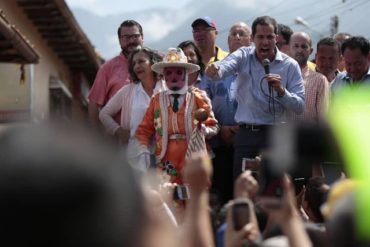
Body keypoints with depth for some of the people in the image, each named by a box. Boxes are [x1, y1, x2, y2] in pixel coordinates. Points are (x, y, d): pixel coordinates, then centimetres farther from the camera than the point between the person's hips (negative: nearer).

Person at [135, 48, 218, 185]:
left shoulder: (198, 99, 7)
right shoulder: (156, 101, 11)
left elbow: (213, 127, 5)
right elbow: (144, 129, 10)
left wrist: (205, 131, -18)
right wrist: (143, 150, -6)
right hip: (166, 164, 0)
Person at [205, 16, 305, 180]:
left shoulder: (290, 65, 0)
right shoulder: (244, 56, 3)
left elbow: (300, 106, -3)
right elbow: (225, 66, -20)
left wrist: (281, 91, -19)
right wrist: (215, 70, -43)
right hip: (245, 134, 2)